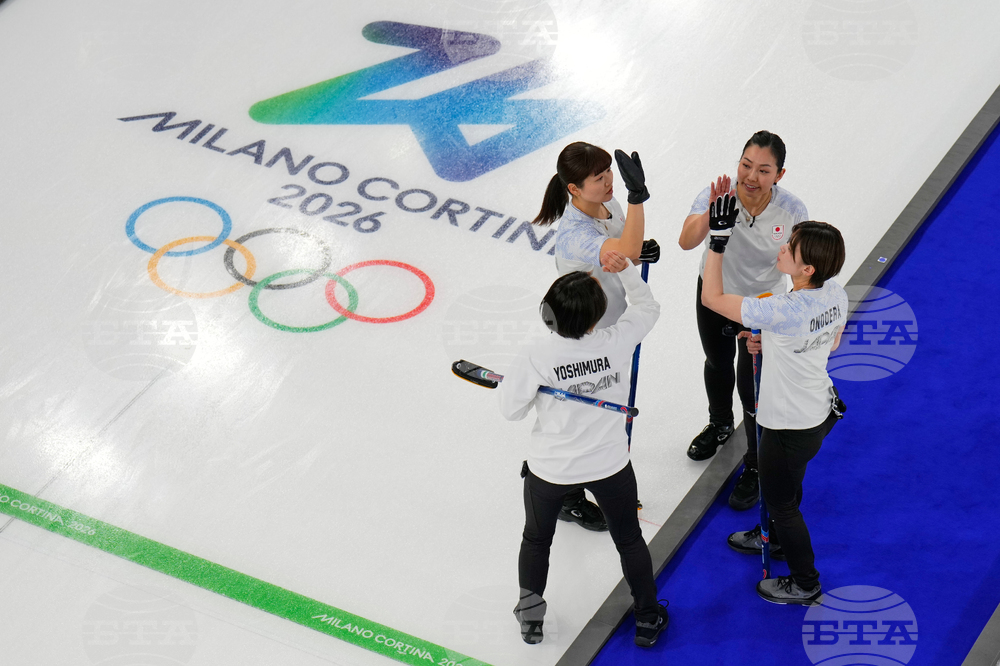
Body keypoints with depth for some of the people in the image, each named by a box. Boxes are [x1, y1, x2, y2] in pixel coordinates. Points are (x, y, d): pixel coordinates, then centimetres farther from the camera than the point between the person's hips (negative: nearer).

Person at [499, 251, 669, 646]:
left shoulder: (534, 357, -26)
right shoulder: (616, 342, -21)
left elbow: (512, 410, -12)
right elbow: (648, 307, 0)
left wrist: (509, 380, 5)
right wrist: (626, 270, -8)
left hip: (550, 469, -1)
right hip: (609, 464, 1)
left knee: (536, 539, 27)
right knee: (629, 539, 24)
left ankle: (530, 615, 40)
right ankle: (648, 618, 37)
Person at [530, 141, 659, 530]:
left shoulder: (608, 204, -8)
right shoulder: (575, 233, -36)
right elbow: (625, 249, -52)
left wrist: (641, 253, -13)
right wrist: (637, 196, -59)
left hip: (609, 327, 9)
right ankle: (568, 499, 37)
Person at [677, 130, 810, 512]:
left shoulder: (791, 211, -28)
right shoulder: (718, 195, -29)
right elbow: (686, 241, -43)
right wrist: (711, 213, -61)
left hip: (763, 303, -2)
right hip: (714, 293, 3)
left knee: (751, 386, 2)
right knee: (717, 364, 28)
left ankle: (756, 467, 27)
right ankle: (720, 425, 60)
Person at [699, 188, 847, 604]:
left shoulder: (784, 312, -39)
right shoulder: (834, 294, -14)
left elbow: (712, 297, -30)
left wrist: (719, 233, -28)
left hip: (792, 427, -8)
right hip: (820, 408, 8)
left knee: (780, 498, 18)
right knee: (785, 481, 34)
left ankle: (805, 583, 38)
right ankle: (776, 537, 62)